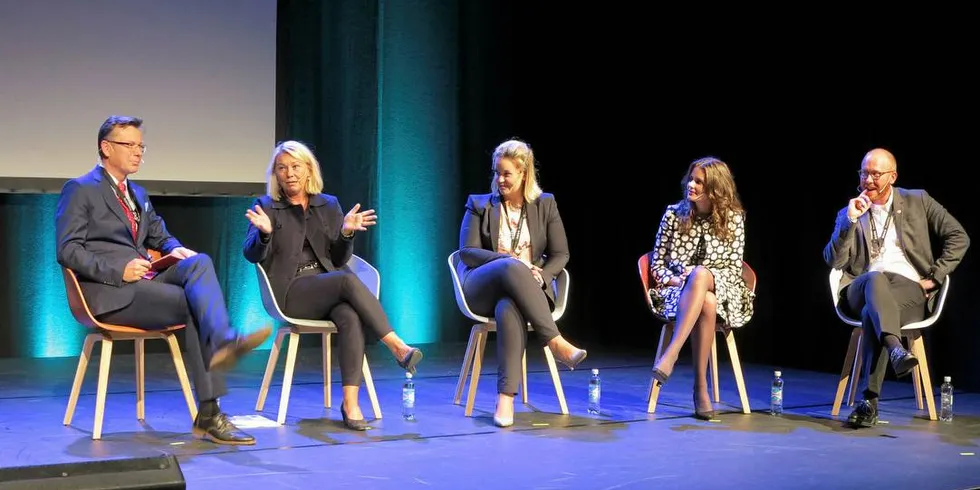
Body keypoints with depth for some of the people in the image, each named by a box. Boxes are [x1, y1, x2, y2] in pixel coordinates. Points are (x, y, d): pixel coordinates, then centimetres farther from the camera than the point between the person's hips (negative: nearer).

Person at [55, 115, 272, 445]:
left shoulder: (138, 194, 26)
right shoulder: (80, 190, 2)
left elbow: (161, 237, 30)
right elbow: (67, 250, -7)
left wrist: (176, 250, 5)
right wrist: (118, 270, -20)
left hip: (146, 282, 6)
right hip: (110, 293, -6)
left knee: (199, 262, -25)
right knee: (195, 305, -27)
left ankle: (222, 343, -40)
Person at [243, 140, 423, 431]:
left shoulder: (329, 205, 16)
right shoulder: (266, 207, 8)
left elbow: (339, 260, 11)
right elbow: (252, 256, -3)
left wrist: (346, 232, -9)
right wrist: (264, 232, -24)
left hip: (331, 287, 3)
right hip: (291, 292, -3)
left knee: (350, 317, -34)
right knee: (347, 280, -33)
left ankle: (350, 403, -39)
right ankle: (397, 346, -31)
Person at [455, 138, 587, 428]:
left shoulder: (545, 205, 15)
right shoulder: (479, 205, 13)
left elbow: (561, 254, 9)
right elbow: (467, 252, 1)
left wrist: (539, 277, -12)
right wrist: (508, 259, -14)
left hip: (527, 290, 0)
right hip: (481, 289, 0)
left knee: (508, 310, -39)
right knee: (512, 268, -38)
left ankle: (506, 398, -45)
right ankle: (555, 342, -38)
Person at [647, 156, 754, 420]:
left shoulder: (732, 218, 2)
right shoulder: (674, 213, 5)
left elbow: (734, 269, 0)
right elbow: (657, 264, 7)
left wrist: (697, 277, -16)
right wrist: (675, 280, -14)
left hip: (721, 291, 0)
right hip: (677, 292, 0)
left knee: (700, 273, -39)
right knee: (706, 303, -38)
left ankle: (670, 354, -47)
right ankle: (701, 388, -39)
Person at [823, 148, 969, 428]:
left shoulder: (917, 201, 15)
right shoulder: (849, 213, 17)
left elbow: (959, 237, 11)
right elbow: (834, 261, 4)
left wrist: (934, 277, 0)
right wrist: (851, 220, -6)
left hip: (910, 290, -1)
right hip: (862, 292, 1)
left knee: (873, 313, -36)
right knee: (876, 278, -38)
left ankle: (870, 401, -41)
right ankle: (896, 349, -62)